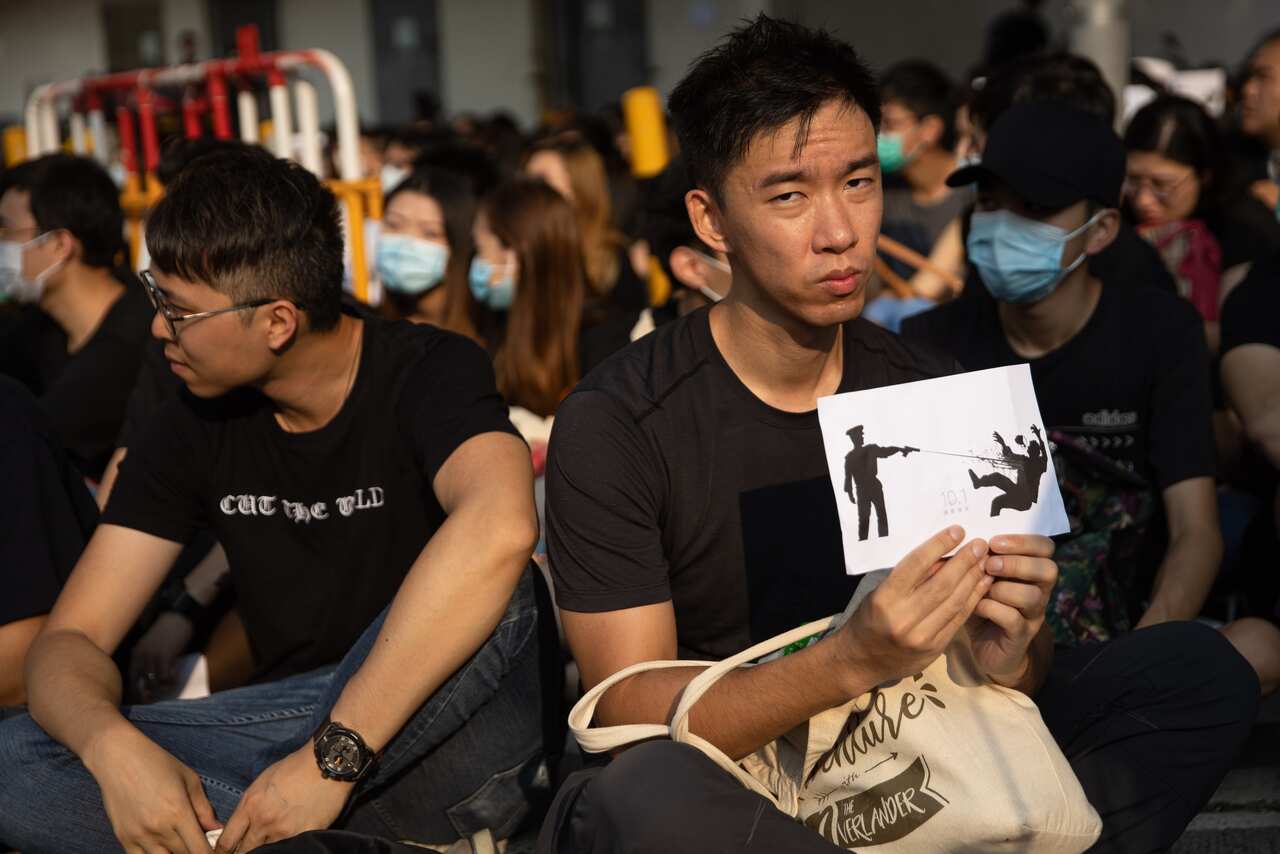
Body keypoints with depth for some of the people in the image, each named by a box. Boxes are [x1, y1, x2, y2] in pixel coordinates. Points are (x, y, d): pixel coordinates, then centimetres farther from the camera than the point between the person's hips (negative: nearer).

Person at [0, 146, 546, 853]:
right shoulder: (193, 429, 3)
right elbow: (71, 637, 0)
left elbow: (501, 527, -36)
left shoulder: (429, 372, -13)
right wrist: (114, 749, -25)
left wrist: (331, 758, -38)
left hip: (450, 734, -4)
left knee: (487, 598, -37)